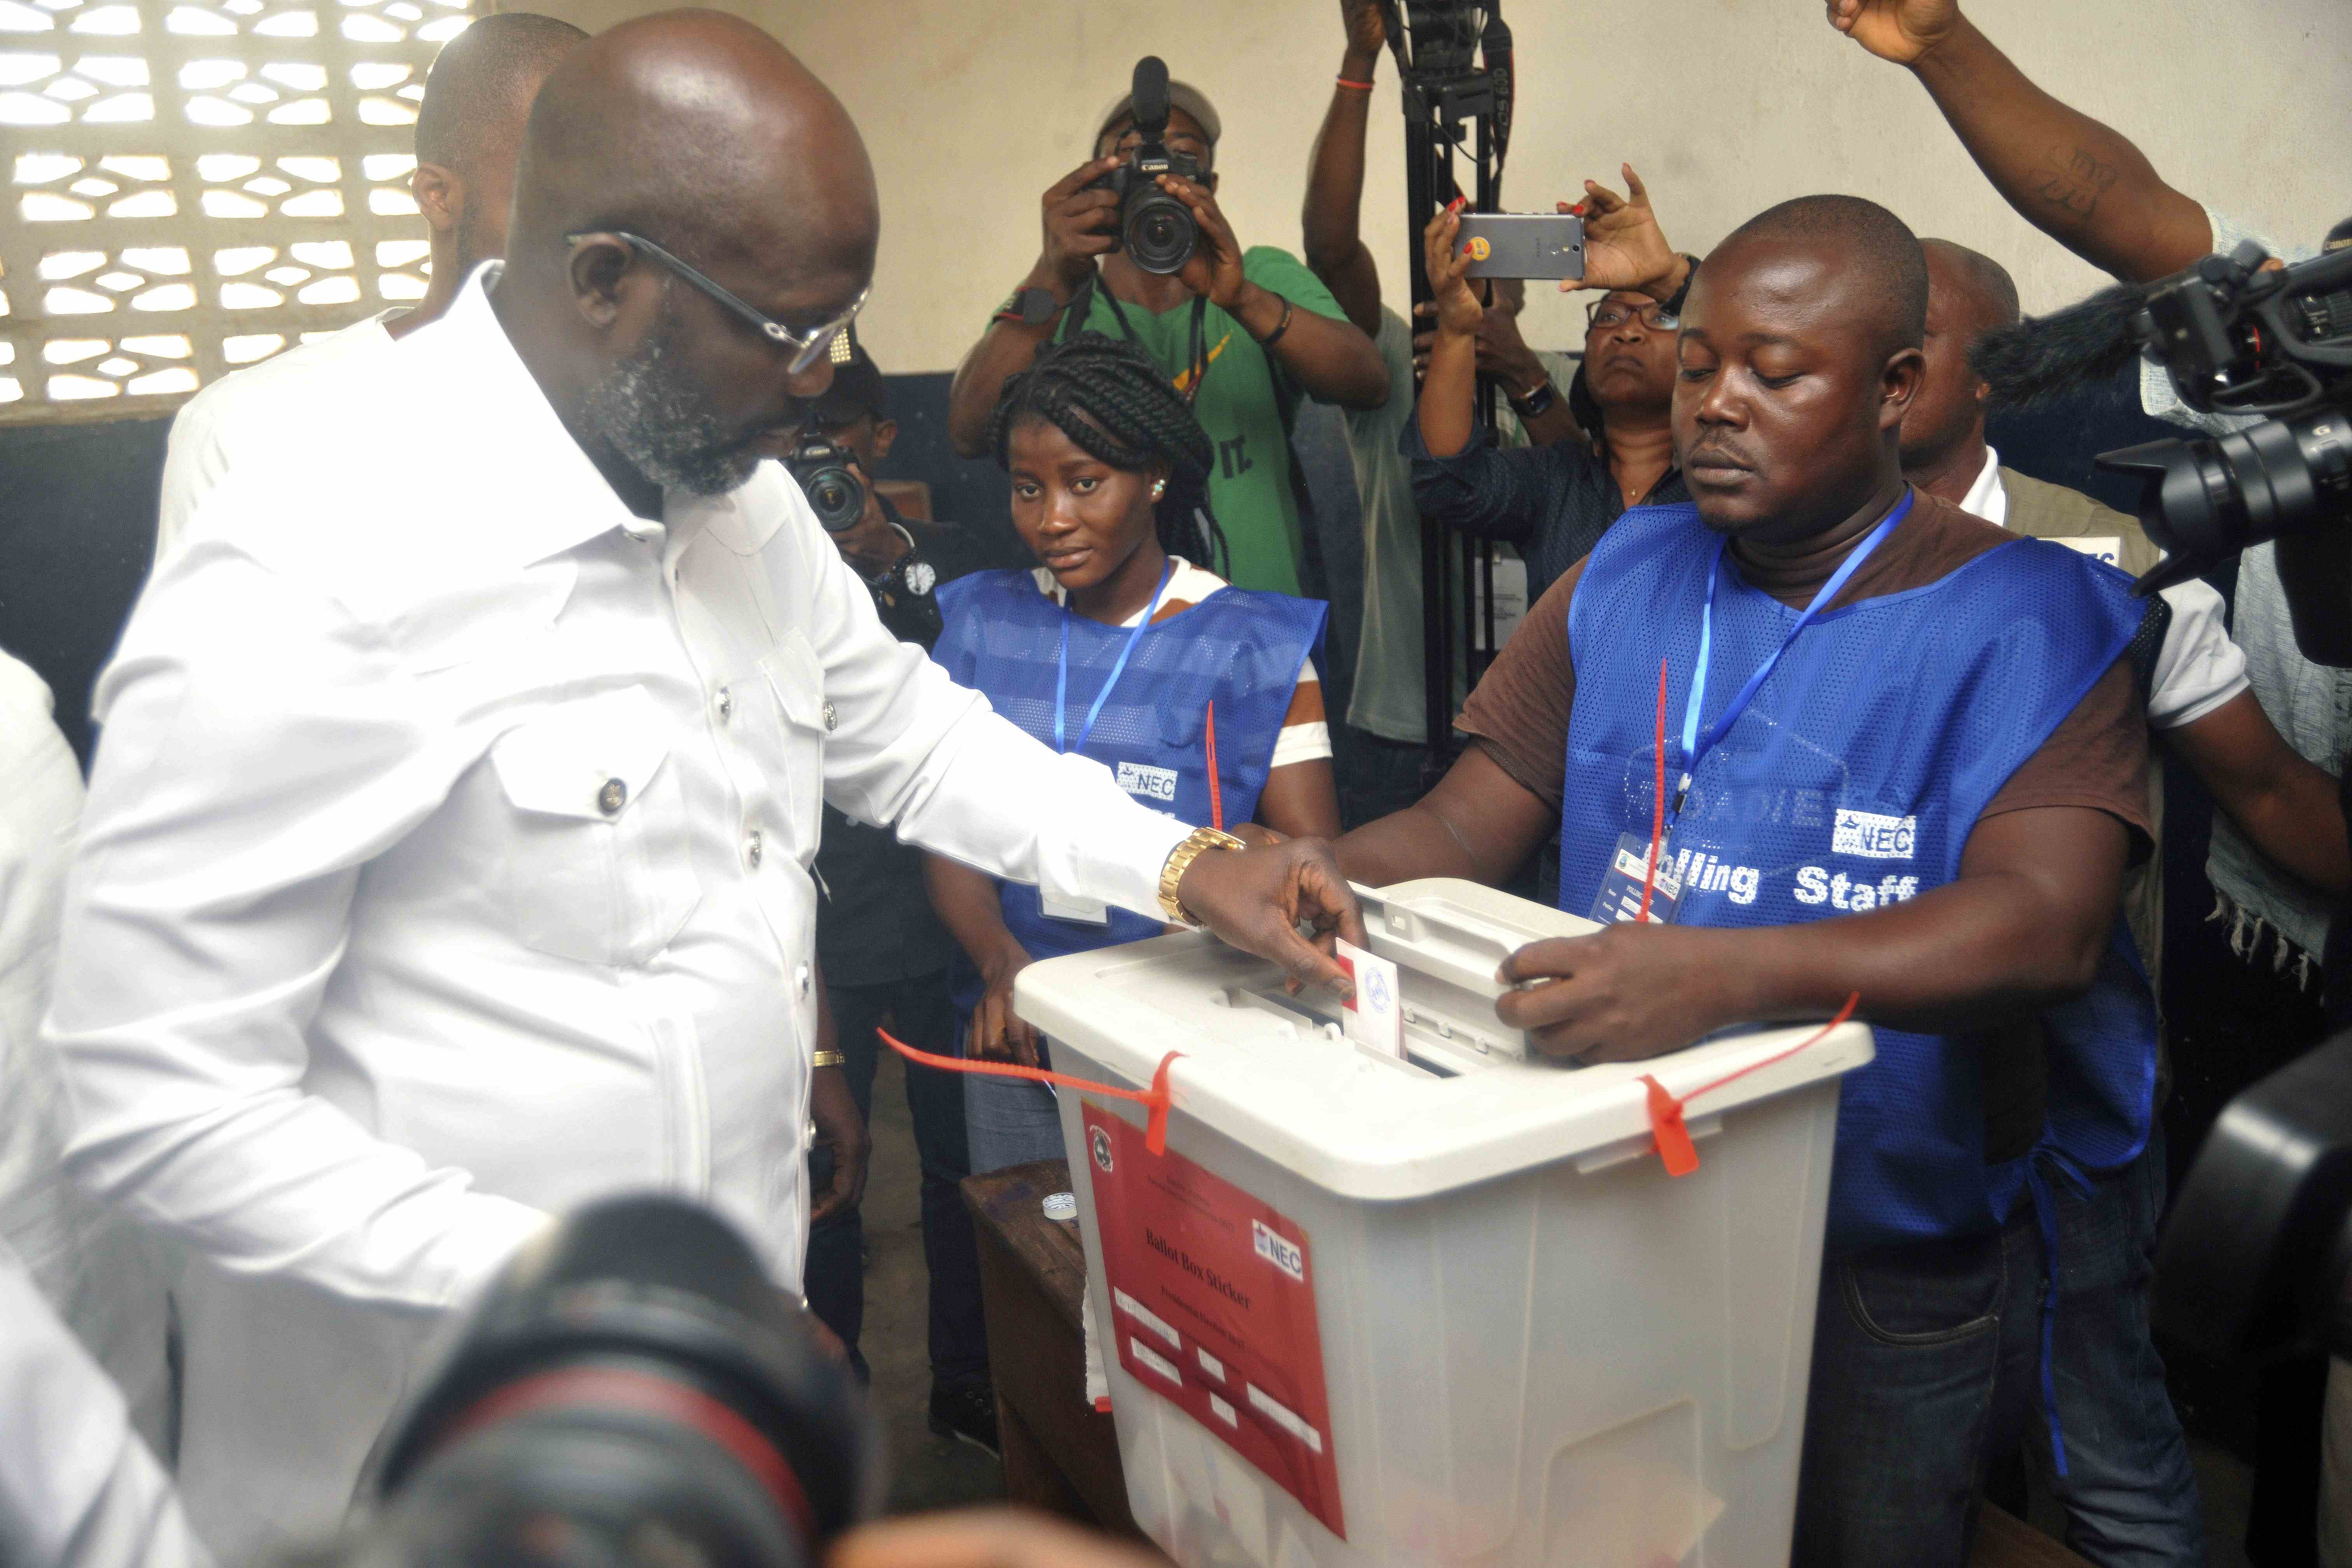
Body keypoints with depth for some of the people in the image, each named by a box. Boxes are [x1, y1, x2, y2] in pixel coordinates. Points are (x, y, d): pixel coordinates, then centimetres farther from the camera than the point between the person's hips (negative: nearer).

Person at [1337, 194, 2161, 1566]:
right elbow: (1462, 833, 1)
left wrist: (1731, 971, -42)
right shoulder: (1628, 578, 3)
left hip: (1897, 1280, -3)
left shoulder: (2025, 617, -11)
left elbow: (2047, 923, -26)